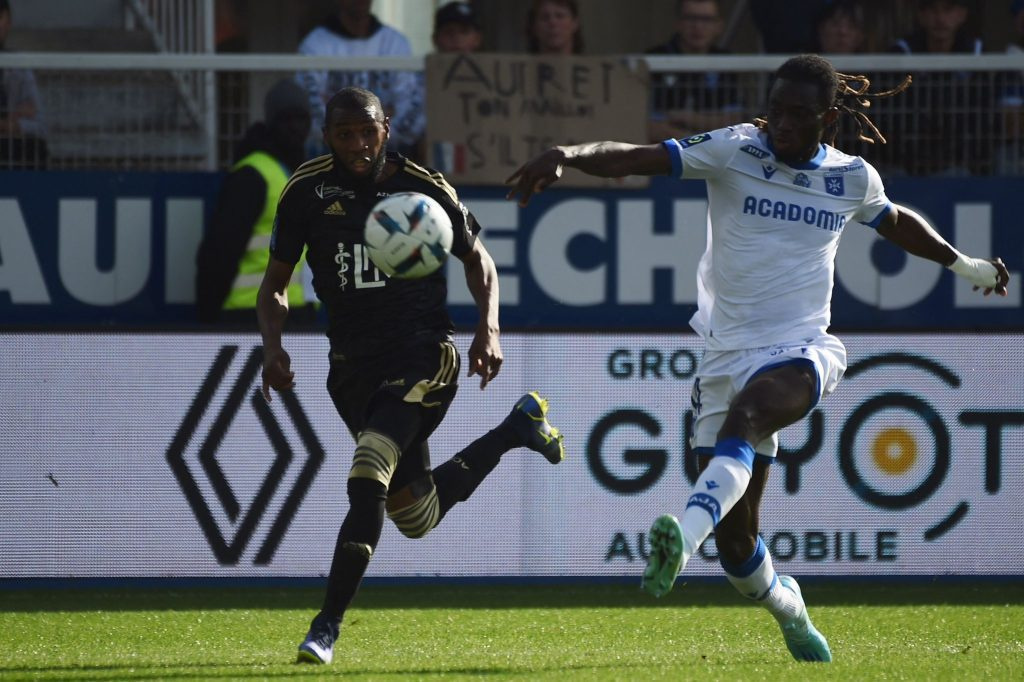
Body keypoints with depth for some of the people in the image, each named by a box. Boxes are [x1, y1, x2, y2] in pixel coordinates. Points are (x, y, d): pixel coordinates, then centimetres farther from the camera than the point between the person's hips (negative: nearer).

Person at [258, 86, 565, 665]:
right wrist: (273, 346, -7)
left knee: (367, 482, -25)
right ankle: (515, 429, 40)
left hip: (422, 355, -4)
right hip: (355, 367, 4)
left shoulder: (424, 188, -4)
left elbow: (477, 257, 12)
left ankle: (327, 627, -19)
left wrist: (489, 329, -3)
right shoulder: (307, 191, 1)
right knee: (417, 517, 13)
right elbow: (276, 284, 11)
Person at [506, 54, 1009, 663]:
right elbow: (636, 158, -16)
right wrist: (569, 155, -35)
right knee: (735, 542, -1)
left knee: (745, 413, -38)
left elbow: (896, 223, 30)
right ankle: (789, 612, 30)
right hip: (729, 356, 1)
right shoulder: (734, 151, -3)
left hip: (805, 352, -1)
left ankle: (686, 535, -57)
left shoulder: (853, 179, 7)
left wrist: (966, 265, 41)